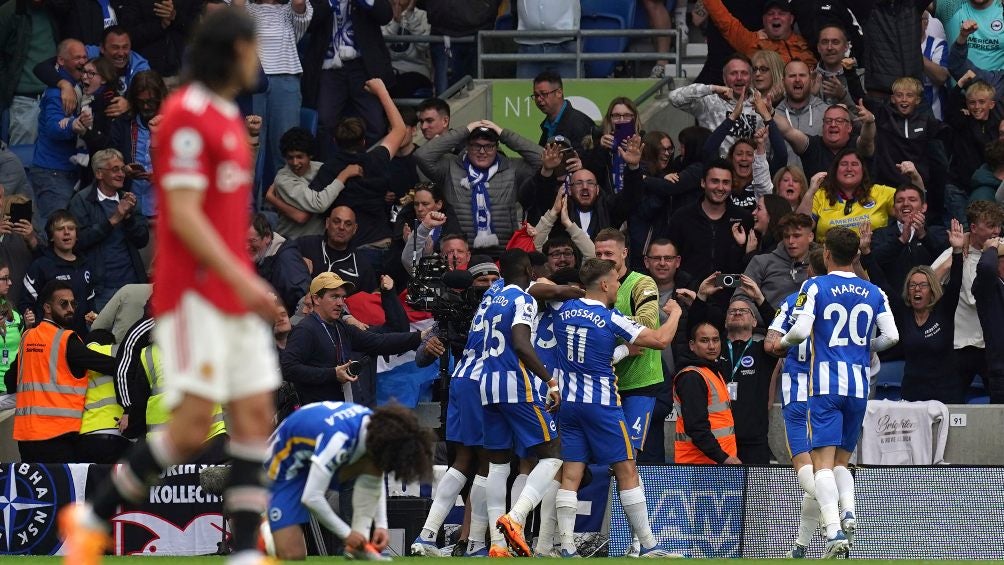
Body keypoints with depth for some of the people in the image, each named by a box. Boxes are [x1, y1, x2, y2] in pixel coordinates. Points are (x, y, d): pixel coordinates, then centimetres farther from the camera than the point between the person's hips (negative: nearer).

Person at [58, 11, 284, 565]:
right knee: (193, 424, -12)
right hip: (194, 293, -9)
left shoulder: (226, 117, 16)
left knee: (255, 415, 1)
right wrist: (241, 279, -23)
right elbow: (183, 213, -19)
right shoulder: (187, 114, -13)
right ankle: (92, 517, 1)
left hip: (233, 295, 9)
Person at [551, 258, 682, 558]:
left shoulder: (563, 309, 2)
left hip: (568, 401, 5)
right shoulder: (611, 319, -11)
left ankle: (567, 547, -8)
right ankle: (648, 545, 5)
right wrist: (675, 314, 6)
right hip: (602, 404, -5)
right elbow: (660, 340, -12)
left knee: (570, 474, 1)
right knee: (627, 471, 3)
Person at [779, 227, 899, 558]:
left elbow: (800, 330, -12)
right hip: (859, 385, 4)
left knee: (823, 464, -8)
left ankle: (834, 531, -25)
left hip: (826, 385, -4)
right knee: (841, 462, 17)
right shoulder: (874, 293, 9)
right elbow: (891, 336, 2)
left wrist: (784, 341, 10)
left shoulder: (815, 287, -2)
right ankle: (848, 512, -10)